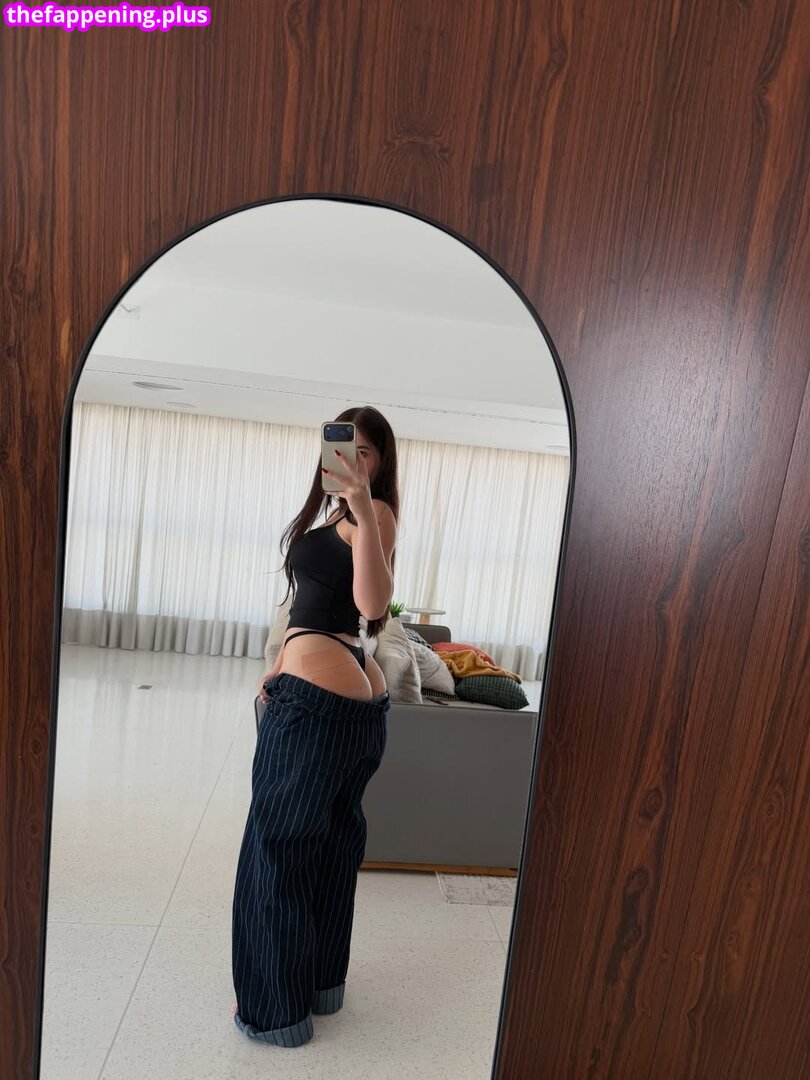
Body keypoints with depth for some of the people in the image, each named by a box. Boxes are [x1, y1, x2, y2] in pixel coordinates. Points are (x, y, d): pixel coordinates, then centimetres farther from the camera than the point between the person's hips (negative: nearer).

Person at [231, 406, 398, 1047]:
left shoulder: (374, 512, -10)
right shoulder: (337, 513, 18)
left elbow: (371, 602, -28)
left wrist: (363, 508, -37)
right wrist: (283, 666, 25)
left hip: (318, 698, -10)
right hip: (361, 699, 10)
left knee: (279, 846, 6)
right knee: (335, 841, 20)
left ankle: (277, 1007, 24)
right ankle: (322, 981, 39)